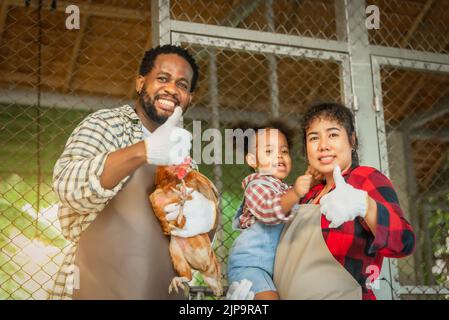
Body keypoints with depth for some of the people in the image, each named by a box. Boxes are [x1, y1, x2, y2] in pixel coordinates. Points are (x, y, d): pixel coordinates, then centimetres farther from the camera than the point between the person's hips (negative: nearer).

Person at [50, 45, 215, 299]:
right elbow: (68, 187, -26)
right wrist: (144, 151, -40)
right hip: (96, 290, -6)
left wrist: (206, 216, -13)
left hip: (165, 291, 6)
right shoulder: (106, 124, -8)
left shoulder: (181, 149, 9)